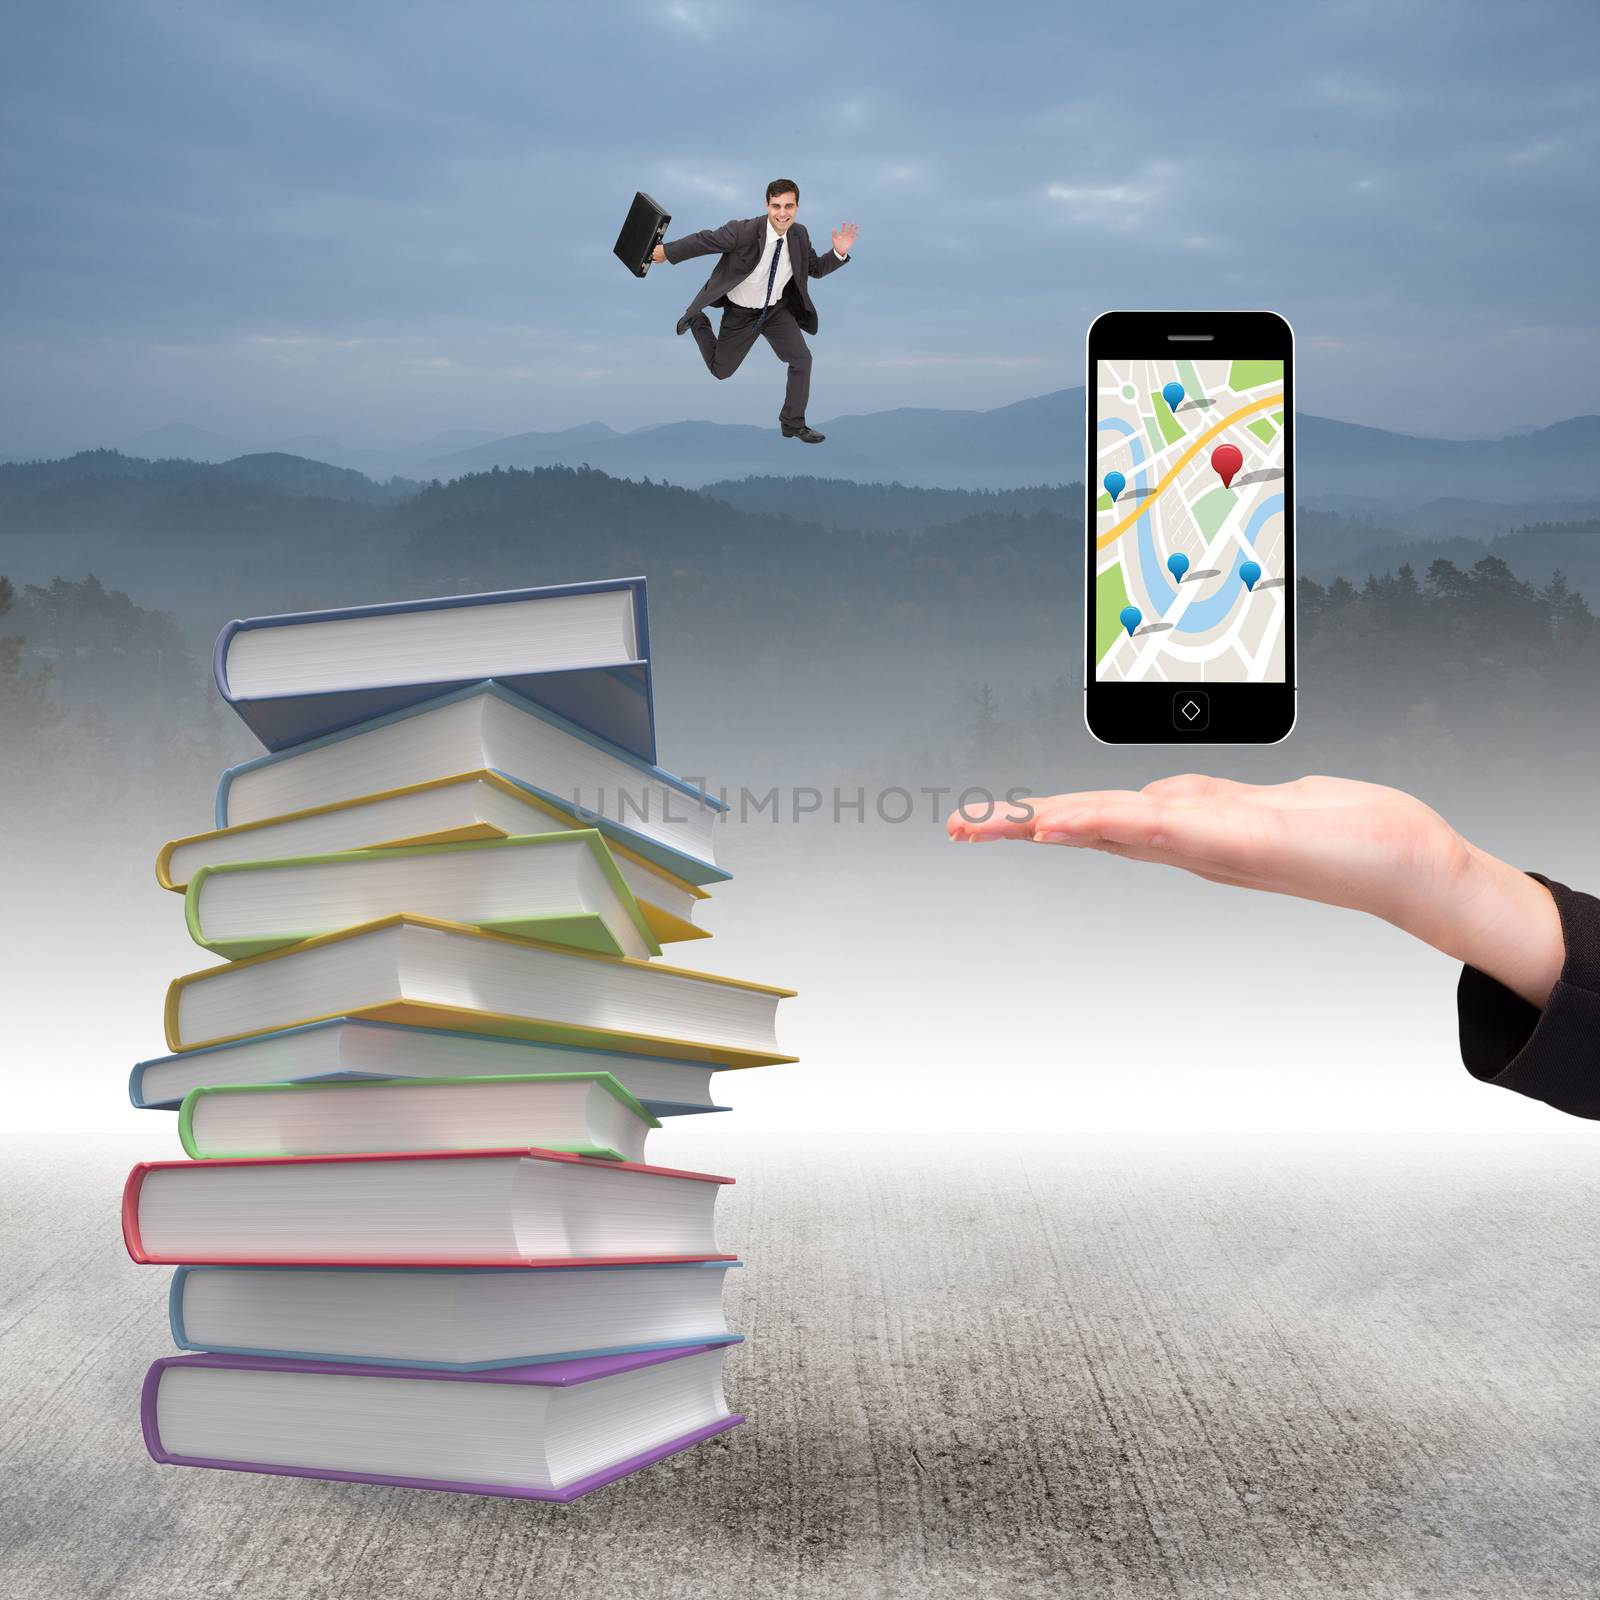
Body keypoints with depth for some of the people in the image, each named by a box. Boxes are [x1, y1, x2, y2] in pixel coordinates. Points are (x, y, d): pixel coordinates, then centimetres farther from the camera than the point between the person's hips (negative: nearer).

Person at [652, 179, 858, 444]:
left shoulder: (799, 235, -15)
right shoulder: (744, 231, -32)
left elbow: (816, 269, -1)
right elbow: (704, 240, -20)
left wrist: (839, 253, -21)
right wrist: (666, 251, -8)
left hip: (777, 309, 3)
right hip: (740, 313, -3)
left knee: (802, 359, -11)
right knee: (721, 370, 14)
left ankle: (793, 423, 6)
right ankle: (697, 322, 41)